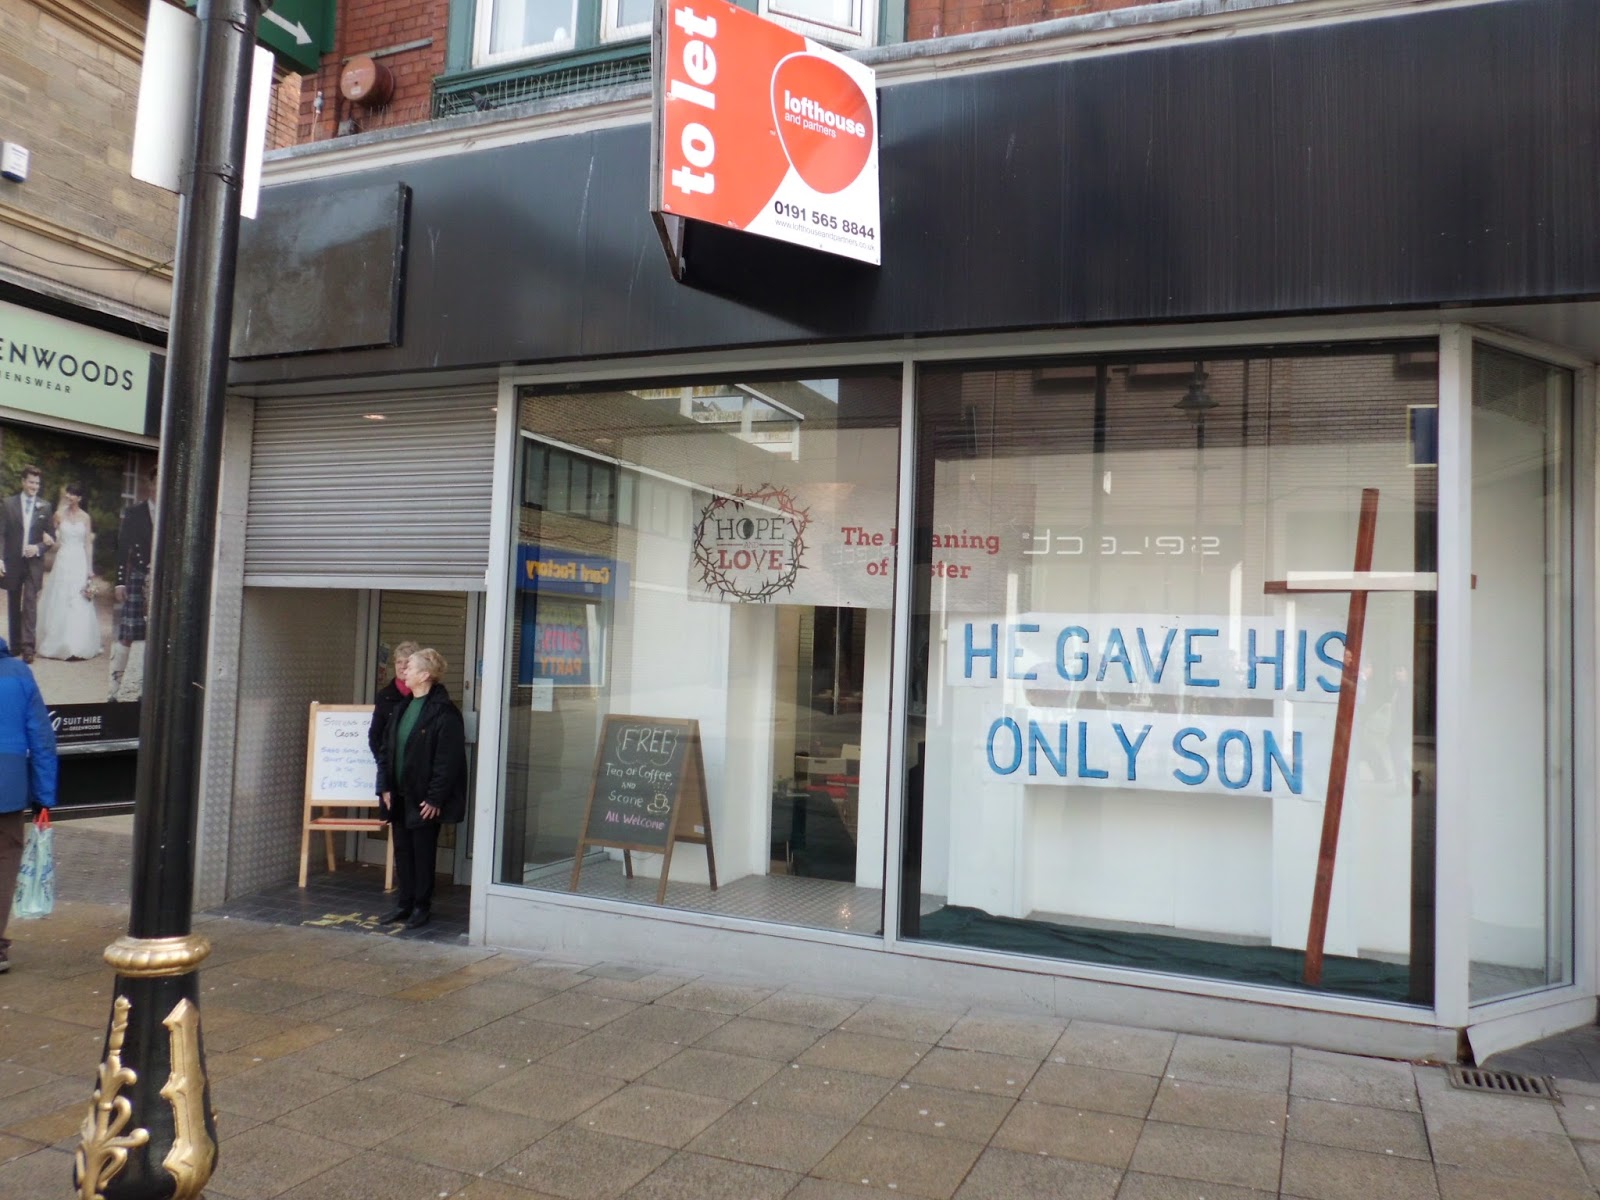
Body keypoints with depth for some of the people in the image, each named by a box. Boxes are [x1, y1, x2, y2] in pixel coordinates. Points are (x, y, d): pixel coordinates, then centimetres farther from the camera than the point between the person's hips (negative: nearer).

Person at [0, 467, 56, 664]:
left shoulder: (45, 507, 4)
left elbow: (50, 537, 6)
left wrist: (38, 548, -13)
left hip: (34, 562, -1)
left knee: (30, 604, -8)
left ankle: (28, 646, -11)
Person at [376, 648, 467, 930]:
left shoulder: (444, 713, -14)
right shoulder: (401, 709, 11)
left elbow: (448, 761, -17)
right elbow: (386, 750, 14)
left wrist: (435, 798, -18)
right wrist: (385, 787, 5)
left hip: (424, 800, -7)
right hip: (399, 797, 7)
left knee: (423, 853, 4)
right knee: (402, 851, 14)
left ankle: (422, 906, 16)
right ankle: (404, 903, 25)